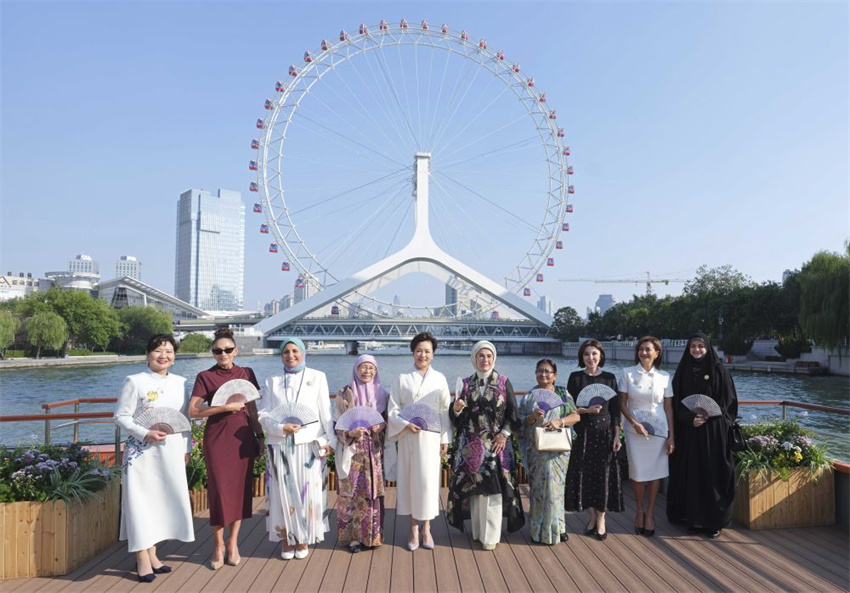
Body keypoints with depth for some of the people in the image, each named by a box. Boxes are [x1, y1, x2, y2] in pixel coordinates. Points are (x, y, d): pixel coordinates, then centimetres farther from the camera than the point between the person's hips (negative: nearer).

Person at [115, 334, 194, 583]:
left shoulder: (180, 383, 8)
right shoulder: (135, 381, -6)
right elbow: (121, 416, -8)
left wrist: (186, 448, 10)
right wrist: (145, 434, -20)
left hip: (171, 452, 5)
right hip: (143, 451, -5)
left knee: (165, 499, 9)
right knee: (142, 499, -1)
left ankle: (151, 554, 21)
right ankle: (142, 559, 9)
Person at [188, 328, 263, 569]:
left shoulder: (246, 373, 8)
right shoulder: (205, 376, -2)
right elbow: (193, 411, -9)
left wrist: (260, 435, 10)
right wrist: (225, 407, -17)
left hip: (243, 437, 3)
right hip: (217, 438, -3)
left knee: (241, 488, 5)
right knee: (219, 489, 0)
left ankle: (233, 542, 19)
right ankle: (218, 545, 15)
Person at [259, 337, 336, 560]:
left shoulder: (317, 377, 5)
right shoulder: (272, 381, 9)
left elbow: (325, 412, 3)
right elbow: (263, 414, 3)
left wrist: (330, 440, -2)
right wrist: (281, 428, -14)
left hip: (309, 444, -1)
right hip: (280, 446, 1)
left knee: (307, 492, 3)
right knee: (283, 493, 4)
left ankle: (302, 540, 17)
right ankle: (286, 540, 17)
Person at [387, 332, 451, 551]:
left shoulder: (439, 379, 4)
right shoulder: (402, 379, 2)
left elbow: (445, 411, 5)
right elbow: (393, 410, 1)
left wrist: (445, 438, 1)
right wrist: (406, 424, -15)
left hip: (431, 437, 0)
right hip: (408, 436, 0)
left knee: (429, 480, 1)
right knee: (410, 480, 4)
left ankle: (426, 528, 14)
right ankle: (414, 529, 15)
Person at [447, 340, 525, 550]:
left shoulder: (503, 382, 1)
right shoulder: (466, 383, 6)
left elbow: (512, 413, 0)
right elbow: (458, 418, 7)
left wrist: (504, 434, -11)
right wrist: (456, 409, -15)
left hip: (496, 444, -2)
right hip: (471, 444, 2)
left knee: (492, 488, -3)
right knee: (473, 487, 5)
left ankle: (490, 535, 7)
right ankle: (477, 531, 18)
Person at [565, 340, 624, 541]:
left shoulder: (609, 378, 3)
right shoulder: (575, 377, 1)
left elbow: (615, 409, 3)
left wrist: (617, 436, -3)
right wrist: (587, 410, -17)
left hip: (604, 431, 0)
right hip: (582, 432, 0)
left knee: (603, 473, 2)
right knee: (584, 473, 4)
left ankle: (601, 519, 13)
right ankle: (592, 516, 19)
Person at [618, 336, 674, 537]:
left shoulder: (664, 377, 1)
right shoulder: (628, 373, -1)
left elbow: (668, 408, 3)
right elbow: (622, 403, -1)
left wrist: (671, 436, 0)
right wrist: (634, 423, -14)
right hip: (634, 430, 0)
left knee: (656, 472, 3)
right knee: (638, 472, 5)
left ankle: (650, 512, 19)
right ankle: (639, 511, 22)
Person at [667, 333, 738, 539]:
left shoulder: (719, 370, 0)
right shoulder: (682, 372, 7)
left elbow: (728, 400, -2)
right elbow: (676, 402, 5)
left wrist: (708, 416, -16)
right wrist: (690, 418, -13)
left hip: (713, 431, -2)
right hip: (688, 430, 2)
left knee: (713, 473, 0)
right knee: (690, 473, 4)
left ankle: (714, 520, 9)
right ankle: (692, 518, 13)